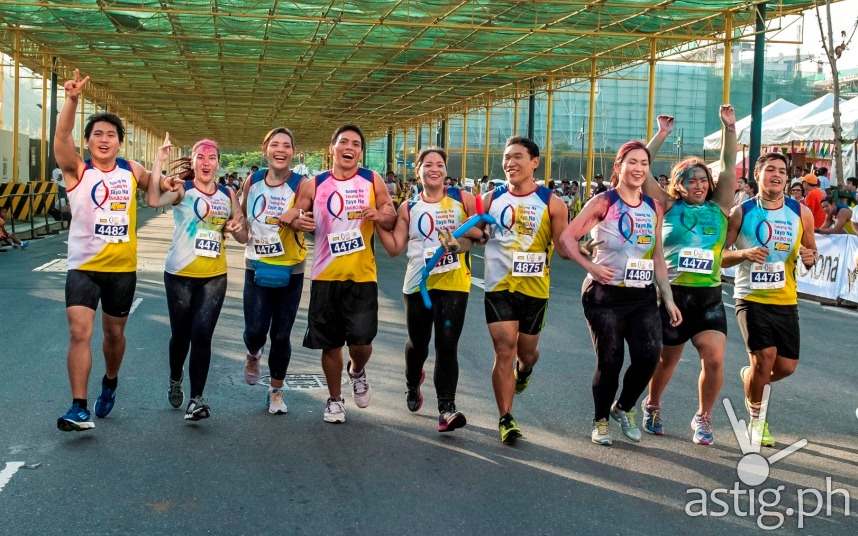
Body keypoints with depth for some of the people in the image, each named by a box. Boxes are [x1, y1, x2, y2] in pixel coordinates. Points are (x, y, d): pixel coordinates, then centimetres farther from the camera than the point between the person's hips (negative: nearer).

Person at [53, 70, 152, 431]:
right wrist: (72, 99, -39)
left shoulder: (132, 170, 3)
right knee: (79, 331, -15)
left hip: (123, 268, 3)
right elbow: (61, 137, -24)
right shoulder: (76, 170, -6)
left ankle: (110, 382, 44)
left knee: (114, 332, 17)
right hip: (83, 266, -3)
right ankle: (79, 408, -11)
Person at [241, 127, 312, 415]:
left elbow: (308, 224, -14)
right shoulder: (253, 181, 1)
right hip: (256, 266, 2)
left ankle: (276, 390, 24)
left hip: (289, 270, -2)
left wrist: (296, 223, -33)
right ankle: (253, 356, 30)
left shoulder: (300, 185, -9)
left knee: (281, 335, 5)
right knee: (255, 331, -8)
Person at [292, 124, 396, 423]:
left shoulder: (372, 181, 2)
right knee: (330, 344, 8)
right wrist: (299, 222, -15)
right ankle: (334, 399, 29)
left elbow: (392, 219, 6)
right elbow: (295, 217, 9)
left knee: (361, 340, -7)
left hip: (362, 275, -1)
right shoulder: (314, 185, 3)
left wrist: (382, 216, -17)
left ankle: (358, 371, 29)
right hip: (326, 276, 1)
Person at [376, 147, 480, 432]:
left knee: (447, 346, -10)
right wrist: (378, 222, -6)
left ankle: (446, 409, -7)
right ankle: (413, 384, 47)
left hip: (454, 284, -2)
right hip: (419, 284, 2)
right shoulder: (408, 208, 5)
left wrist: (467, 229, -15)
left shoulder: (462, 199, 0)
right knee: (418, 344, 16)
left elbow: (485, 232, 4)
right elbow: (395, 247, 3)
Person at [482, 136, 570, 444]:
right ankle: (506, 419, 3)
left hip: (535, 288, 0)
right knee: (504, 351, -7)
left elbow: (564, 249, -4)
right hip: (499, 286, 0)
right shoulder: (491, 199, 1)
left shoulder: (550, 203, -4)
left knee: (527, 351, 16)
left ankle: (523, 371, 54)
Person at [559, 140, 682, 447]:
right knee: (609, 361, -1)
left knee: (649, 355, -10)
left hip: (643, 296, 4)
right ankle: (600, 421, 22)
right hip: (606, 294, -4)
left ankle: (624, 408, 17)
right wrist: (591, 266, -16)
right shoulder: (604, 202, -4)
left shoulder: (654, 207, 11)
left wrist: (668, 299, 12)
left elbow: (657, 257, 15)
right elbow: (567, 237, -7)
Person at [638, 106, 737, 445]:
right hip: (671, 293, -1)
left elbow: (729, 166, 1)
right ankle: (652, 406, 38)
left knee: (714, 358, -12)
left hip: (709, 296, 1)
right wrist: (662, 135, -7)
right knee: (667, 358, 12)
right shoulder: (668, 207, 3)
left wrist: (729, 127, -7)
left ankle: (703, 418, 9)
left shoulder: (719, 207, 8)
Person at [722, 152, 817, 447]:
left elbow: (811, 249, 13)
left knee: (786, 366, 3)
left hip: (786, 300, 4)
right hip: (751, 298, -3)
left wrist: (810, 257, -11)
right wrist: (744, 253, -21)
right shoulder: (741, 212, -4)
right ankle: (756, 419, 11)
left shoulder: (801, 212, 2)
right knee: (765, 357, -15)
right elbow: (719, 255, -2)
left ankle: (750, 376, 39)